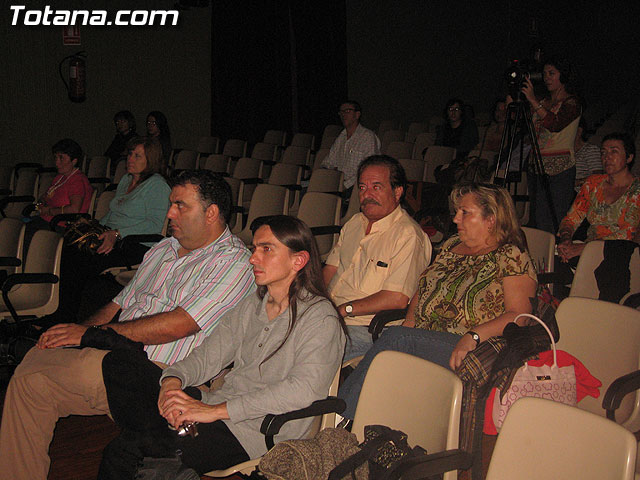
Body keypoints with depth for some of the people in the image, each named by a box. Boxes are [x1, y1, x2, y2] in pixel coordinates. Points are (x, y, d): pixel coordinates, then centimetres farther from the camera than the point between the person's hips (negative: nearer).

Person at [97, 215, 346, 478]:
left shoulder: (319, 317, -8)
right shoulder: (251, 306, 17)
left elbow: (303, 390, -23)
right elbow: (208, 355, 14)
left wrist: (216, 410, -26)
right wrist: (173, 379, -10)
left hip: (255, 431, -8)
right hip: (220, 408, 8)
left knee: (121, 452, -23)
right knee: (119, 361, -10)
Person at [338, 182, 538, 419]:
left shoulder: (512, 257, 0)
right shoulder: (451, 245, 21)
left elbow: (519, 315, -11)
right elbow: (424, 289, 25)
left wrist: (473, 336, -25)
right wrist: (408, 325, 4)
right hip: (420, 340, 6)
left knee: (395, 338, -30)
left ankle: (343, 418, -29)